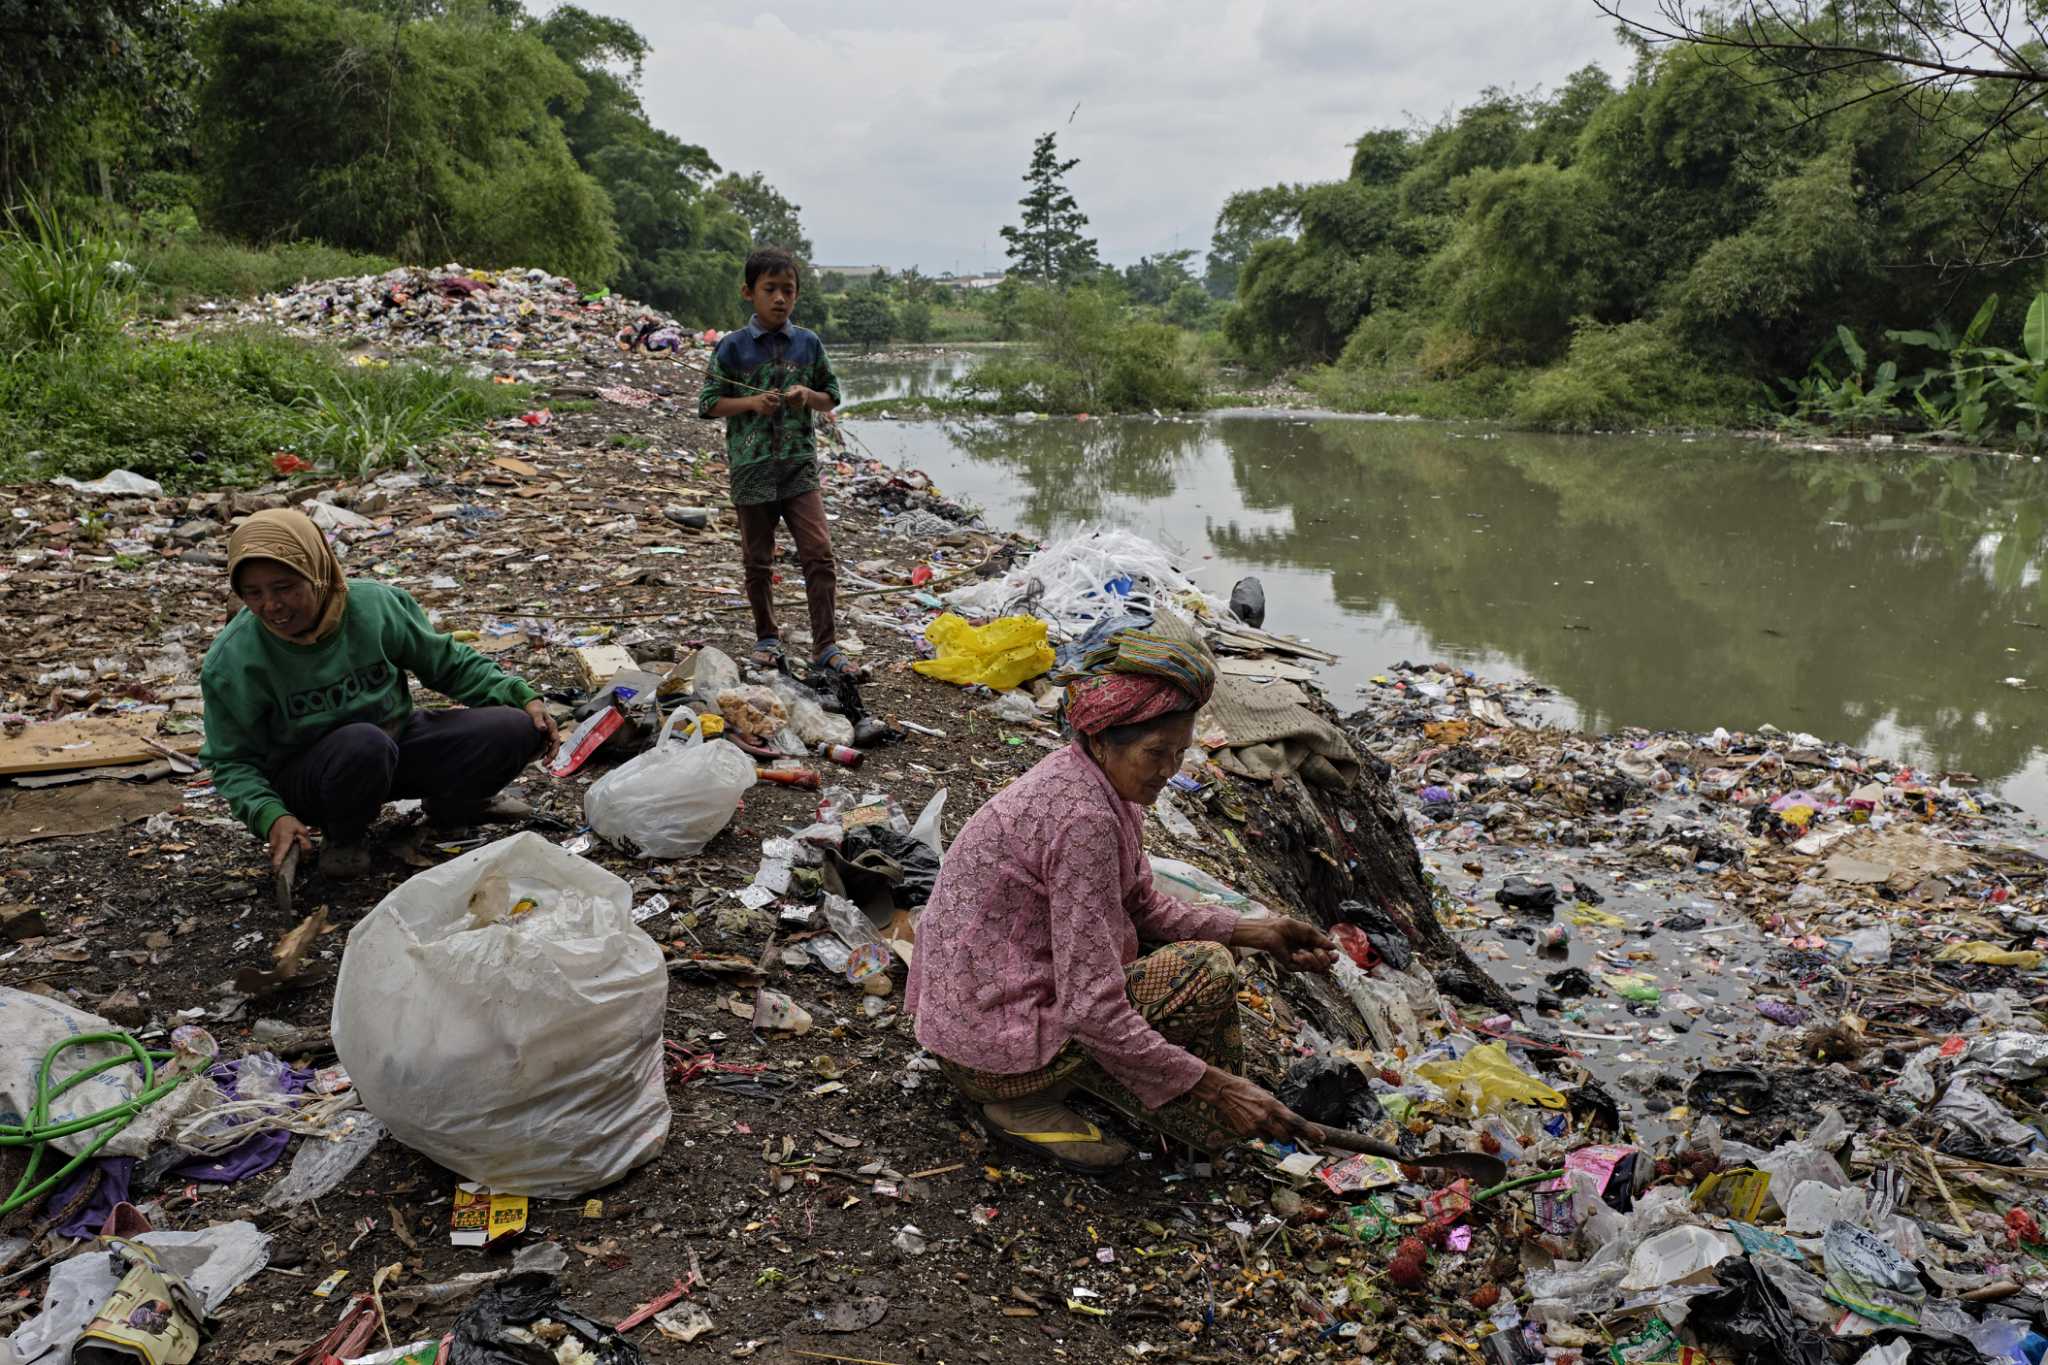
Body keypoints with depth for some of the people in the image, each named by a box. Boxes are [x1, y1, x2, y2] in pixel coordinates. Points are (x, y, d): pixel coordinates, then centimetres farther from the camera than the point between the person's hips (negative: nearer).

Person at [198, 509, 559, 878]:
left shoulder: (377, 604, -14)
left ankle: (451, 803, 15)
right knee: (364, 743, -40)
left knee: (517, 730, -14)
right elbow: (233, 761, -10)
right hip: (305, 775, -3)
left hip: (396, 742, 4)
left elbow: (448, 663, 2)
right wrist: (271, 816, -28)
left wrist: (521, 696, -7)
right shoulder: (232, 661, -19)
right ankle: (342, 838, -8)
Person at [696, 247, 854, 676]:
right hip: (751, 467, -1)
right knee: (758, 560, 10)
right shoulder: (733, 346, -2)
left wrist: (808, 396, -10)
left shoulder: (809, 343, 4)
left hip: (800, 466, 1)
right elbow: (707, 403, -1)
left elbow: (832, 398, 13)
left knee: (819, 552, -8)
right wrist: (751, 402, -16)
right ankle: (766, 638, 27)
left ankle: (826, 644, -3)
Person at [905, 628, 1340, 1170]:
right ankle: (1029, 1101, -5)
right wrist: (1213, 1085, -23)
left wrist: (1253, 931, 4)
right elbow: (1094, 1011, -29)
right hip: (992, 1042, -10)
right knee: (1205, 970, -14)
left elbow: (1143, 907, 15)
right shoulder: (1083, 817, -27)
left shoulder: (1093, 782, 2)